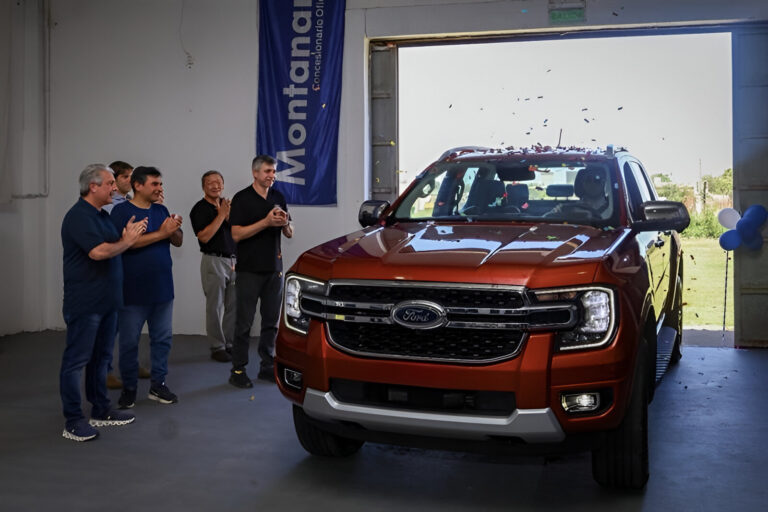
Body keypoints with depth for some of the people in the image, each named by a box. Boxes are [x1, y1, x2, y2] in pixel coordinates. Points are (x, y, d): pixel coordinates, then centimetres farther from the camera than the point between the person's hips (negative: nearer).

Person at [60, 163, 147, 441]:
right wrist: (127, 241, -11)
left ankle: (101, 411, 25)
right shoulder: (79, 216, -16)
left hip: (106, 300, 10)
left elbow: (115, 247, 17)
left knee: (101, 357, 16)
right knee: (76, 360, -2)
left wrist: (127, 236, -2)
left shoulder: (102, 214, 15)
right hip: (84, 302, -10)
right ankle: (73, 422, 3)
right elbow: (98, 251, -26)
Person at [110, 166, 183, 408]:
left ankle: (158, 385, 22)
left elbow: (178, 242, 12)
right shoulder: (121, 211, -8)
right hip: (133, 290, -6)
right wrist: (162, 233, -20)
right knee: (129, 342, 5)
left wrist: (175, 230, -11)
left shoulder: (161, 210, 11)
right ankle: (129, 388, 17)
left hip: (162, 288, 6)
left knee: (162, 338, 11)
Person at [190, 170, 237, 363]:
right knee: (215, 307, -1)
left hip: (233, 260, 6)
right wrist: (221, 215, -17)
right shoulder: (200, 209, -4)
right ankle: (217, 347, 6)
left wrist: (230, 216, -7)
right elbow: (204, 237, -16)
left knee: (234, 306, 7)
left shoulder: (227, 204, 14)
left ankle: (229, 344, 18)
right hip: (214, 261, -6)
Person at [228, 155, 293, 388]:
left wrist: (285, 223, -8)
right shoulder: (242, 199, -6)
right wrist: (266, 222, -21)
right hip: (249, 270, -5)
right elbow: (237, 234, -14)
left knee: (271, 322, 10)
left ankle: (267, 366, 19)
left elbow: (289, 234, 15)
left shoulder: (278, 198, 12)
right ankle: (238, 370, 6)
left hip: (274, 268, 6)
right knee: (244, 323, -1)